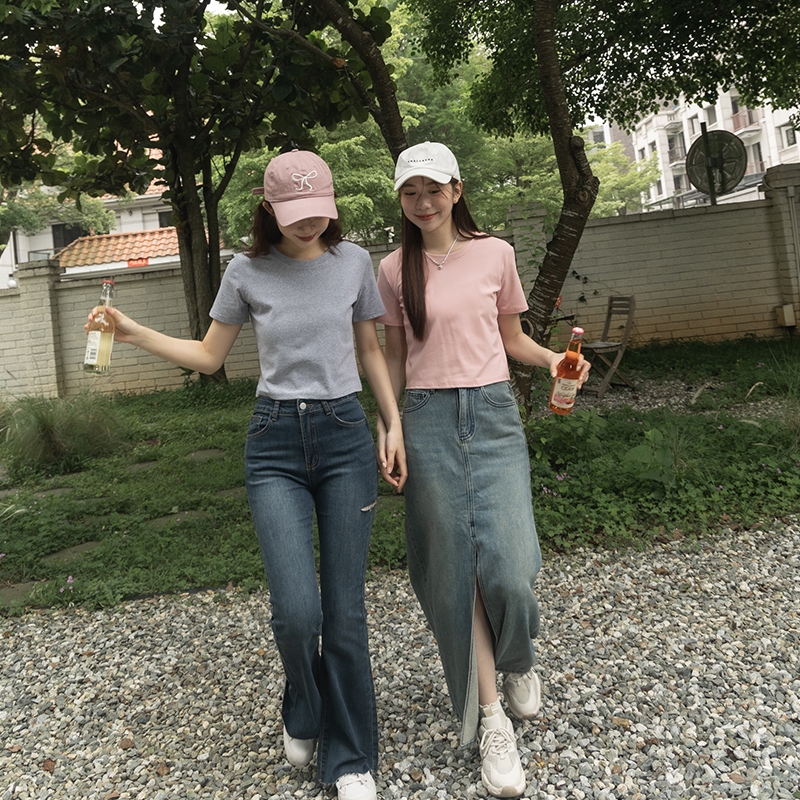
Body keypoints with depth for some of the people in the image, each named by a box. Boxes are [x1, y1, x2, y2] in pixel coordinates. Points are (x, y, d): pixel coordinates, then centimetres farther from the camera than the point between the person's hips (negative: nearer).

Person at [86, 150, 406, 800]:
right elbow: (209, 357, 11)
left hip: (346, 436, 1)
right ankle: (303, 715, 24)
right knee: (296, 611, -12)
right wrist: (136, 333, -1)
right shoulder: (247, 272, 2)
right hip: (276, 442, 0)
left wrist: (393, 424, 5)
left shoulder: (354, 262, 4)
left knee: (345, 610, 2)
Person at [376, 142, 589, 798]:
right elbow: (394, 356, 12)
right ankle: (490, 717, 16)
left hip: (493, 413, 0)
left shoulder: (495, 253, 5)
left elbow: (511, 337, 14)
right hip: (429, 421, 1)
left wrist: (550, 358, -5)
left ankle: (518, 662, 26)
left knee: (509, 566, -10)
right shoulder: (395, 270, 7)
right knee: (455, 569, 1)